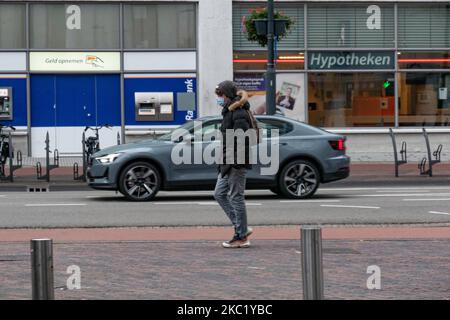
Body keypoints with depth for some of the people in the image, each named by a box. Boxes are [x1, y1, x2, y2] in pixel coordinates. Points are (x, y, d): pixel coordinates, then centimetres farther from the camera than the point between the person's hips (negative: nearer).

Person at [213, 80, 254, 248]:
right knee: (219, 193, 11)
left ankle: (241, 237, 2)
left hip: (237, 161, -11)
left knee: (236, 197, -5)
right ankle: (242, 228, 15)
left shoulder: (239, 114, -16)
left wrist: (235, 161, -26)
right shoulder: (229, 112, 16)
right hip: (227, 162, 11)